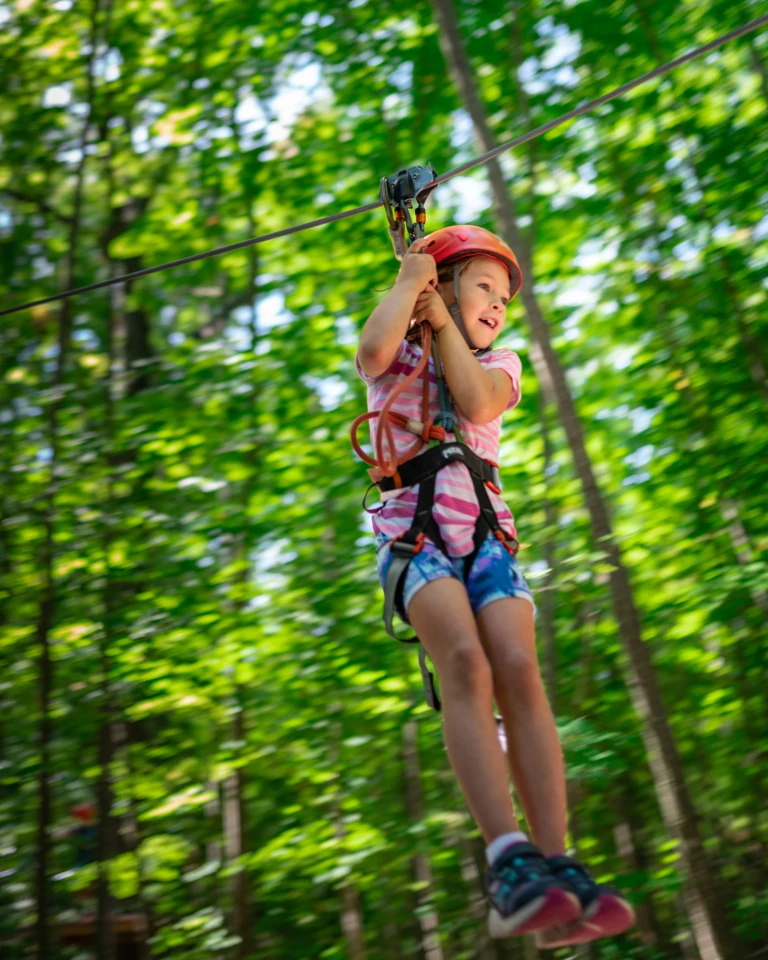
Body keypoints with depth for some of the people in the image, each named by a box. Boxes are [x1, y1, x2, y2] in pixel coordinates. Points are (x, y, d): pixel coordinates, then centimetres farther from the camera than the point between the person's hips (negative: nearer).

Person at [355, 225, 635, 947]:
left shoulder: (500, 364, 26)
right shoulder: (395, 357, 19)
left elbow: (478, 403, 1)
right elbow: (372, 351, -9)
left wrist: (443, 323, 9)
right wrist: (409, 280, 7)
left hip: (485, 529, 3)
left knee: (518, 669, -23)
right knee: (465, 659, -30)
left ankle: (558, 870, -29)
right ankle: (510, 861, -39)